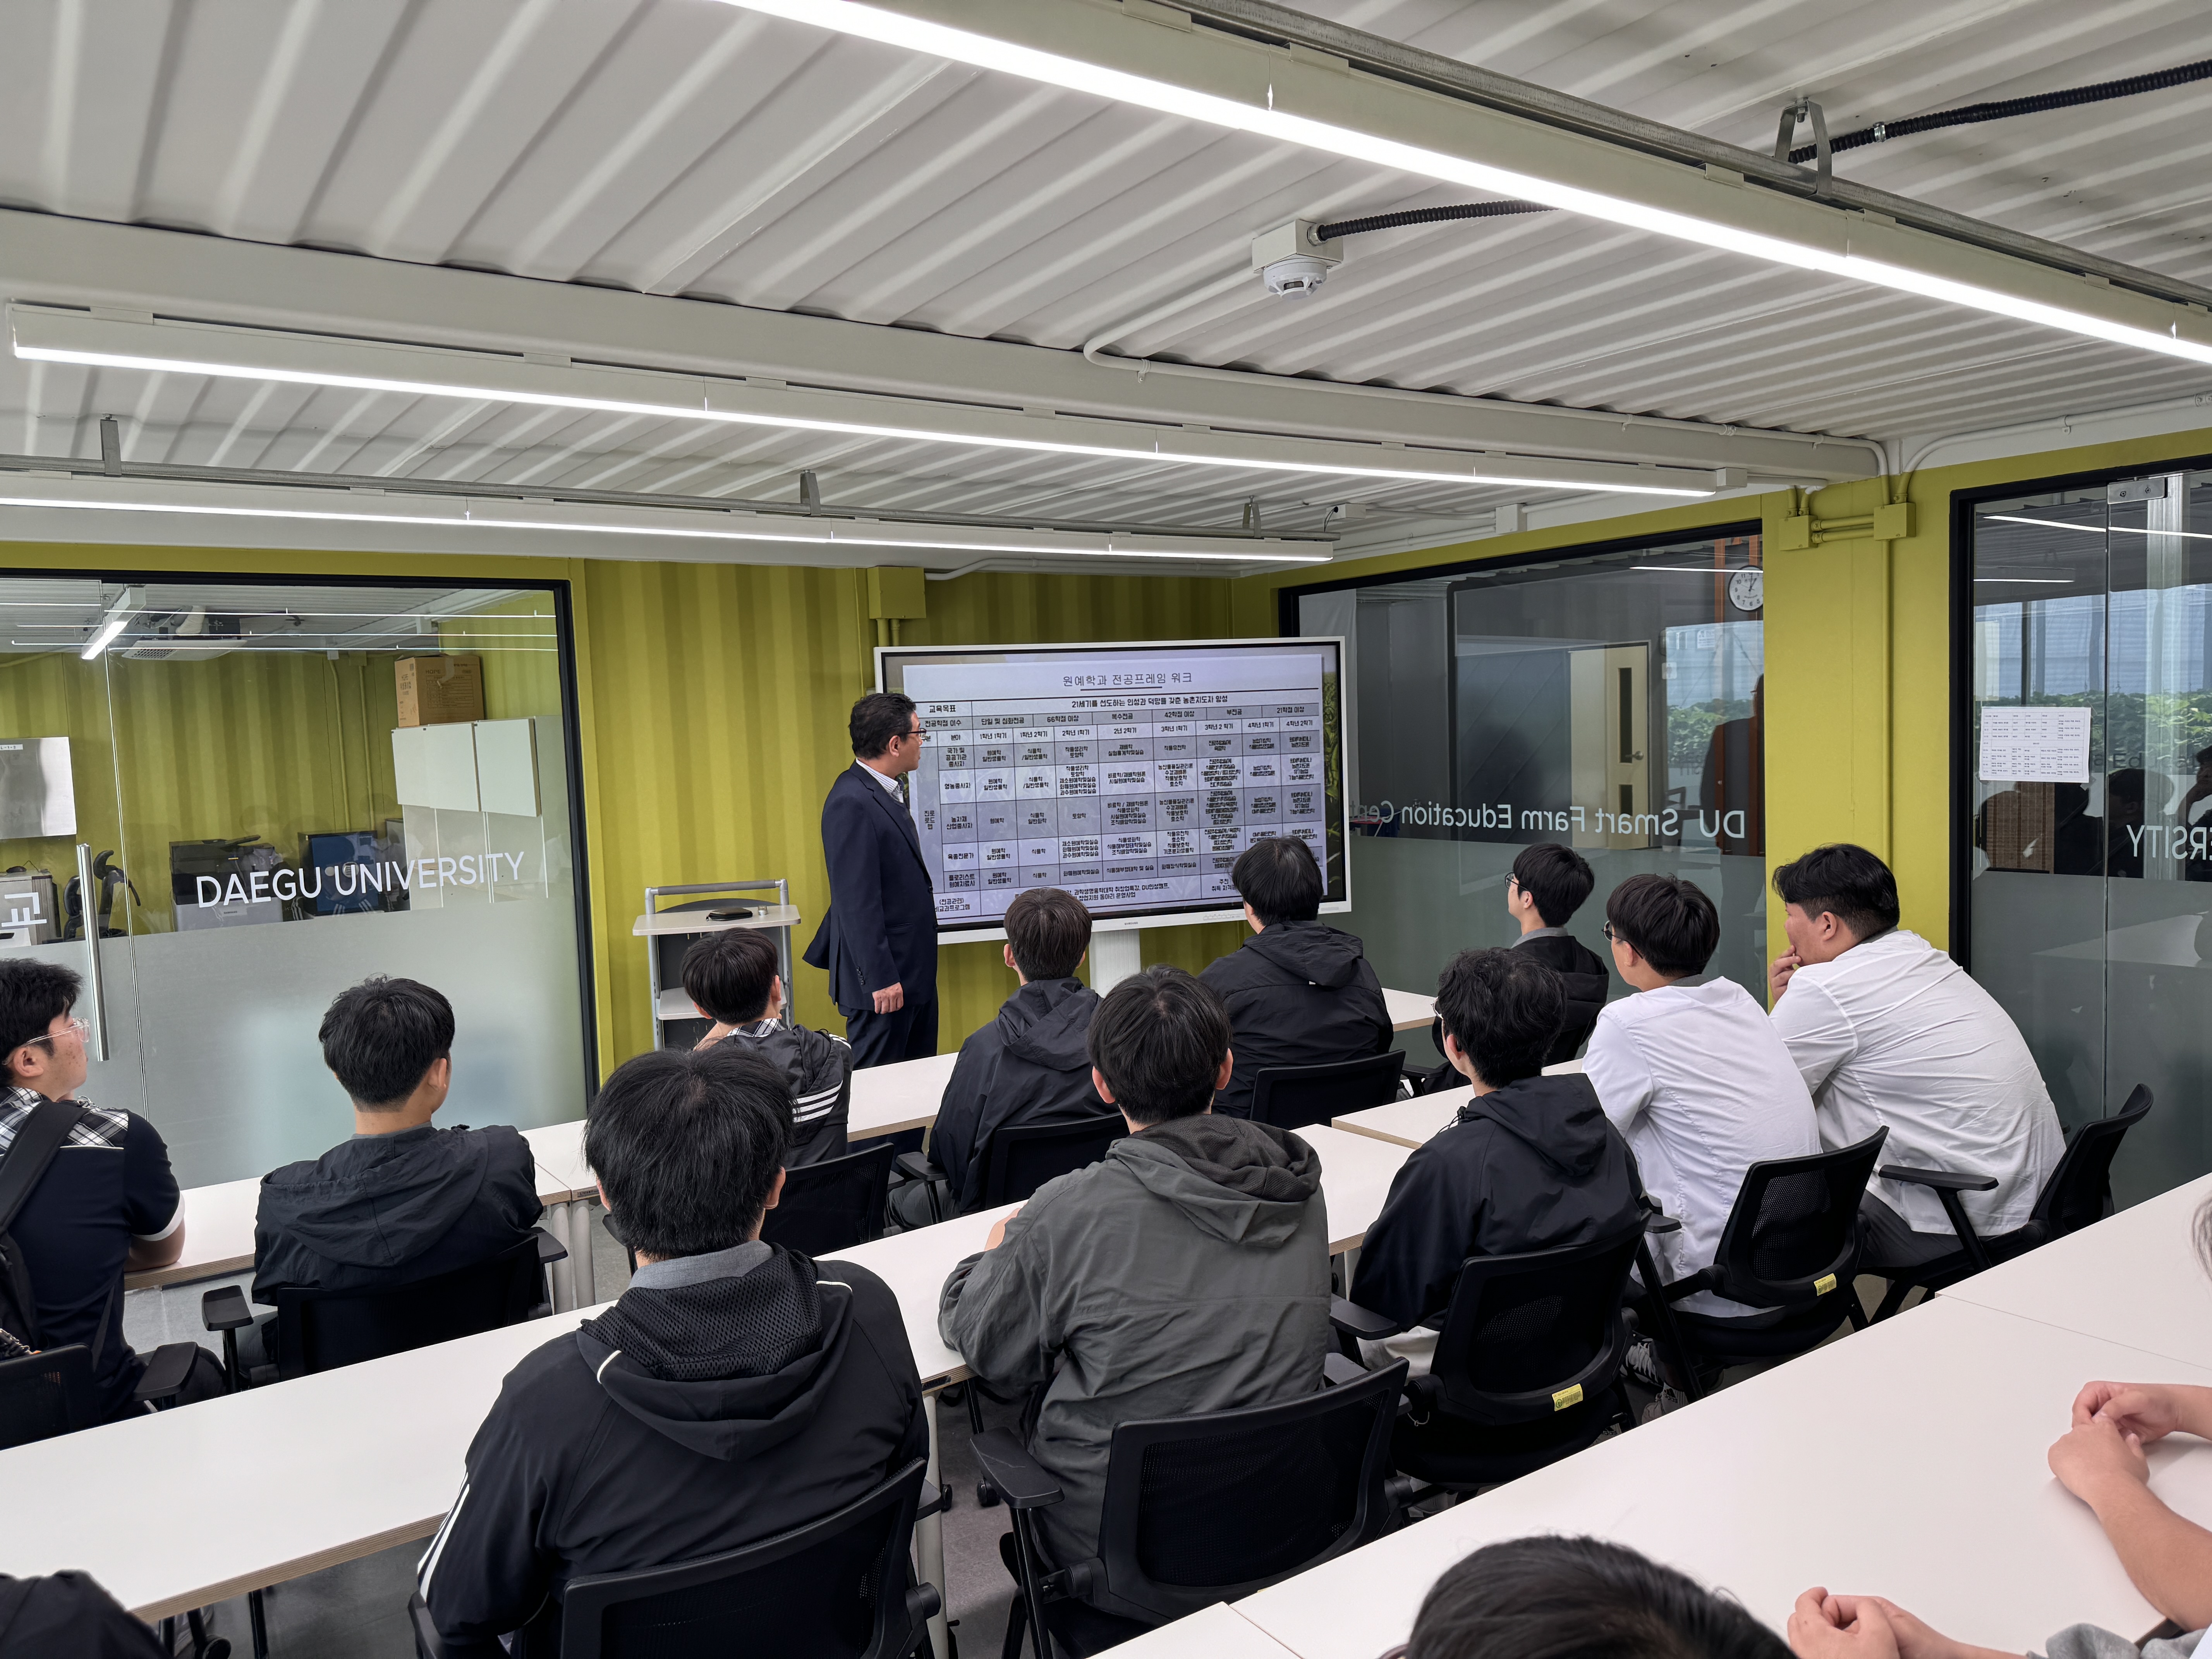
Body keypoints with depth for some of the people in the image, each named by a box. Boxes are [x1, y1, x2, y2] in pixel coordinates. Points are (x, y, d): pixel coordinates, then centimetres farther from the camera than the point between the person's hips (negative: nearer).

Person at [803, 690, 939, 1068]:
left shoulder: (887, 791, 11)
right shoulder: (852, 803, -21)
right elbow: (856, 900, -23)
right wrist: (880, 979, -22)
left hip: (913, 967, 10)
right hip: (884, 977, -10)